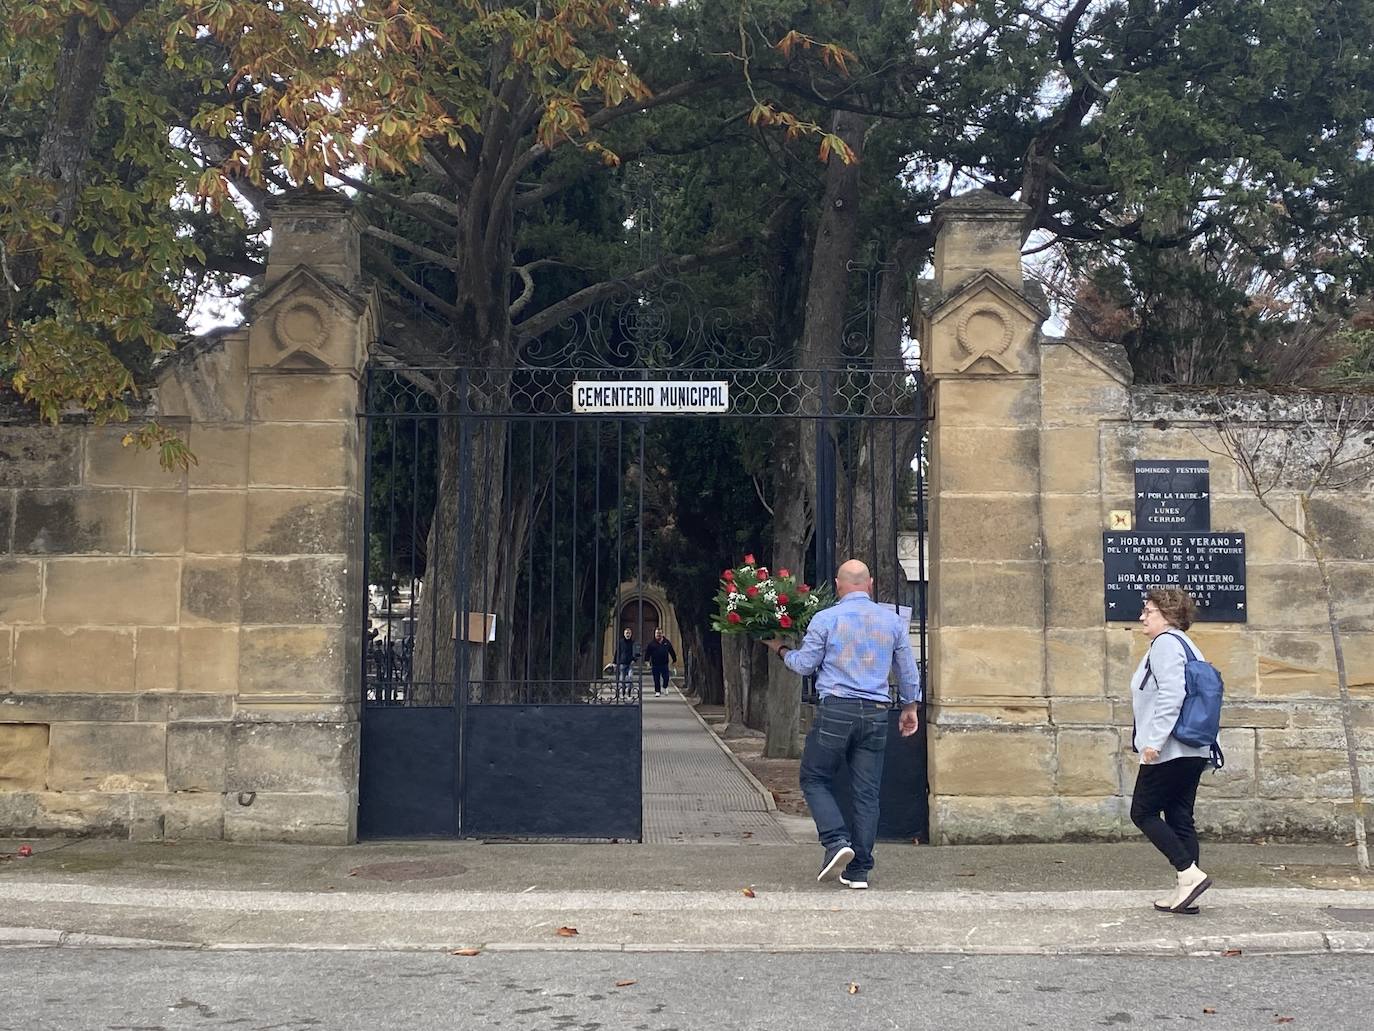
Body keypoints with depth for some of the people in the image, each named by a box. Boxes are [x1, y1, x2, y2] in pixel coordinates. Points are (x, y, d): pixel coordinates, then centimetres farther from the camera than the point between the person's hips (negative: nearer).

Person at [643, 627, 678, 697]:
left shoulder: (667, 642, 7)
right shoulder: (652, 643, 2)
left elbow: (672, 652, 15)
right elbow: (647, 653, 2)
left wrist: (674, 659, 14)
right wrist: (647, 662, -6)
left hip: (664, 664, 1)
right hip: (655, 664, -1)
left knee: (666, 678, -3)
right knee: (656, 679, 2)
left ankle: (664, 687, 24)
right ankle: (657, 691, 13)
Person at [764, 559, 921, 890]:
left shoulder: (825, 618, -3)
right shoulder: (892, 620, 9)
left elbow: (805, 665, 3)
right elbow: (909, 671, 16)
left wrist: (781, 649, 22)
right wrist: (910, 707, 30)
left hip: (836, 710, -3)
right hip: (876, 713, 4)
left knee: (815, 779, 11)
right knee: (866, 792, 6)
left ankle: (837, 841, -9)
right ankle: (859, 869, 7)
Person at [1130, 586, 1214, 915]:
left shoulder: (1165, 643, -11)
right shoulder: (1185, 644, 20)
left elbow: (1171, 695, -22)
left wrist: (1154, 740, -24)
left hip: (1169, 750, -10)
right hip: (1194, 750, 10)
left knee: (1143, 813, -2)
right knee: (1180, 818, 8)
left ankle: (1189, 873, -9)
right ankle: (1186, 891, 8)